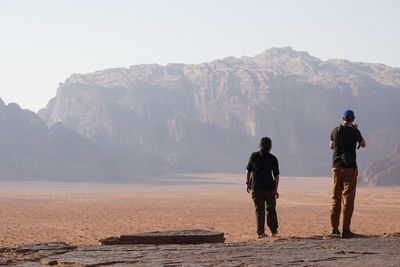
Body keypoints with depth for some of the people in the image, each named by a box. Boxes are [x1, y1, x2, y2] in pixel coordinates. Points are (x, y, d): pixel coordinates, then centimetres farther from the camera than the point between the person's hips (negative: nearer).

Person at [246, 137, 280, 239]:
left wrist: (248, 184, 14)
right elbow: (276, 176, -3)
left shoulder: (254, 156, 0)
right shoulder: (273, 159, -2)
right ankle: (273, 231, 21)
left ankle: (260, 232, -2)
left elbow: (248, 171, 3)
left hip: (256, 188, 1)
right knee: (271, 209, 15)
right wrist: (276, 190, 3)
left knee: (259, 210, 5)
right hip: (269, 187, -1)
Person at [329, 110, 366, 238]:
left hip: (336, 167, 4)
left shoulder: (335, 131, 5)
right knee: (348, 199, -3)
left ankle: (334, 227, 14)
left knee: (336, 198, 14)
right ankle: (345, 230, -8)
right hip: (350, 167, -4)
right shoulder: (354, 132, -6)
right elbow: (363, 144, 13)